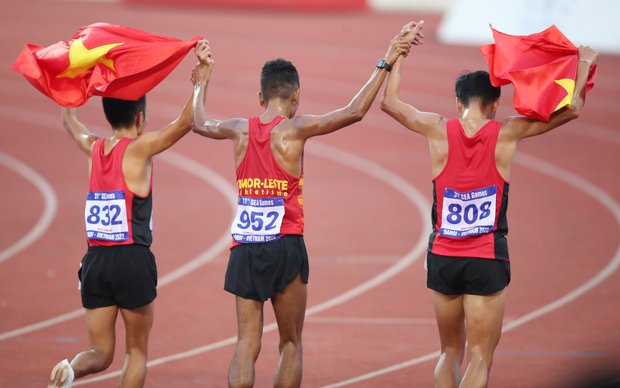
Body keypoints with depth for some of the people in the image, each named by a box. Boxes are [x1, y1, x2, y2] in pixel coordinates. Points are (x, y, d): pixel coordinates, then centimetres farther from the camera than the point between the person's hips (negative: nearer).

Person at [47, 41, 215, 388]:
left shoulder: (94, 148, 8)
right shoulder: (139, 149, -7)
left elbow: (70, 122, 30)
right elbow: (186, 122, -17)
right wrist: (204, 73, -15)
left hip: (95, 261, 5)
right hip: (132, 260, -4)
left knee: (101, 353, 8)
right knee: (137, 351, 11)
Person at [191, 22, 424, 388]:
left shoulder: (241, 131, 3)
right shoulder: (292, 130, -8)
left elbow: (200, 124, 24)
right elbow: (354, 112, -9)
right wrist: (385, 65, -3)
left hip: (244, 249, 3)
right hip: (285, 248, -3)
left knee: (247, 344, 2)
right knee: (291, 345, 9)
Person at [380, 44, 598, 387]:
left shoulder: (438, 130, -2)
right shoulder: (506, 134, -6)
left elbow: (388, 102, 13)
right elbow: (571, 109, 3)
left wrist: (398, 55, 23)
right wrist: (584, 64, 17)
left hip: (443, 257, 3)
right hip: (487, 261, -3)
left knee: (450, 353, 18)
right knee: (479, 359, -2)